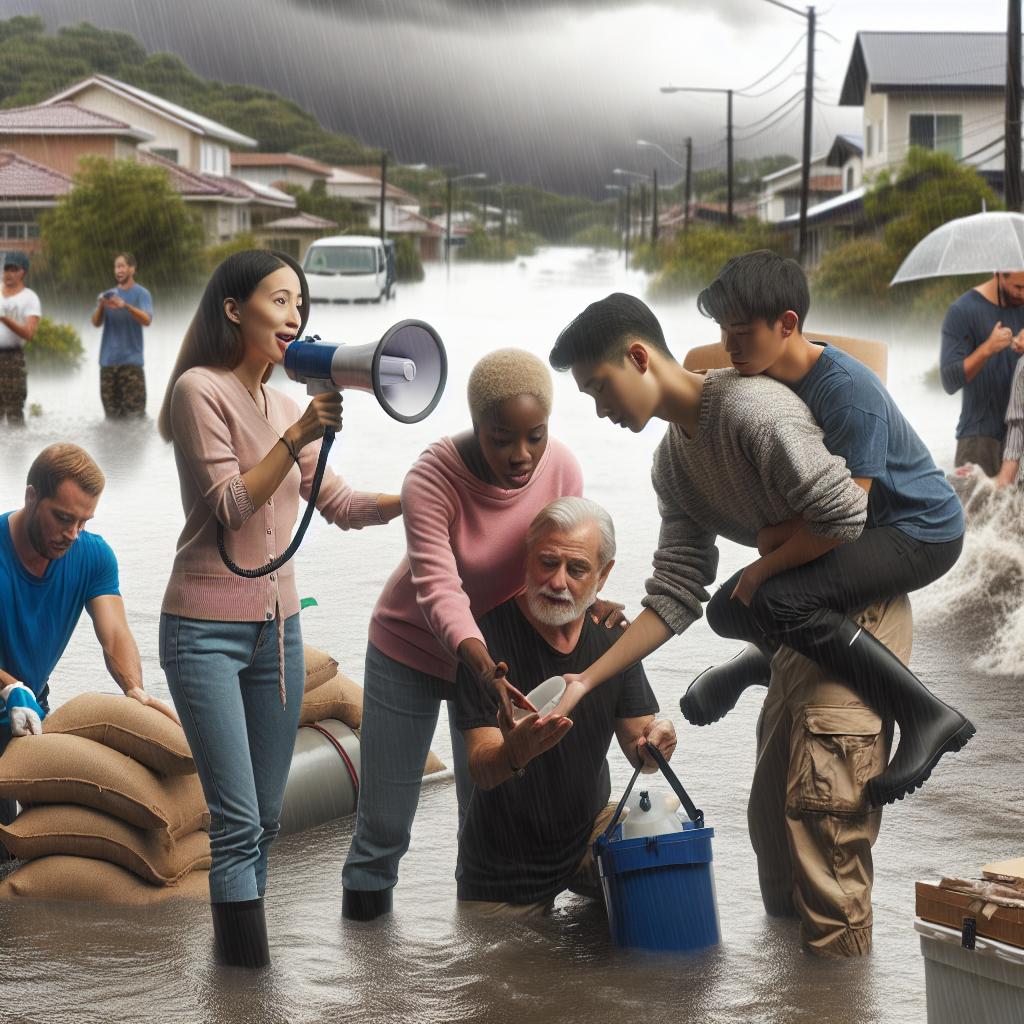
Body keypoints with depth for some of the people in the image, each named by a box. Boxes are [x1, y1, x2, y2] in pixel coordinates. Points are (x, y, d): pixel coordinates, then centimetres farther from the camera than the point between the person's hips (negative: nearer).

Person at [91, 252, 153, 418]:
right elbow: (96, 322, 6)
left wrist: (126, 306, -31)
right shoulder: (109, 294, 14)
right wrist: (101, 306, -15)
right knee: (111, 412, 5)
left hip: (131, 360, -5)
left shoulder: (141, 294, 1)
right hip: (108, 360, 5)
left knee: (134, 411, -11)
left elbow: (147, 320, -15)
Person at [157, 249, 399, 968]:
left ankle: (238, 955, 16)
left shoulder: (284, 405, 13)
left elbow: (338, 504, 14)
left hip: (277, 627, 7)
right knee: (239, 821, -12)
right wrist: (296, 436, -21)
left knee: (266, 820, 7)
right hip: (207, 630, -7)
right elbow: (231, 505, -14)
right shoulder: (201, 389, -8)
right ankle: (249, 970, -9)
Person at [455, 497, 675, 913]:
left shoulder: (612, 634, -2)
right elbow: (481, 769, -23)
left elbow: (636, 745, 0)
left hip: (591, 826, 3)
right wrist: (514, 754, -48)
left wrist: (651, 744, -25)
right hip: (505, 862, -3)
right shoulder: (489, 634, -18)